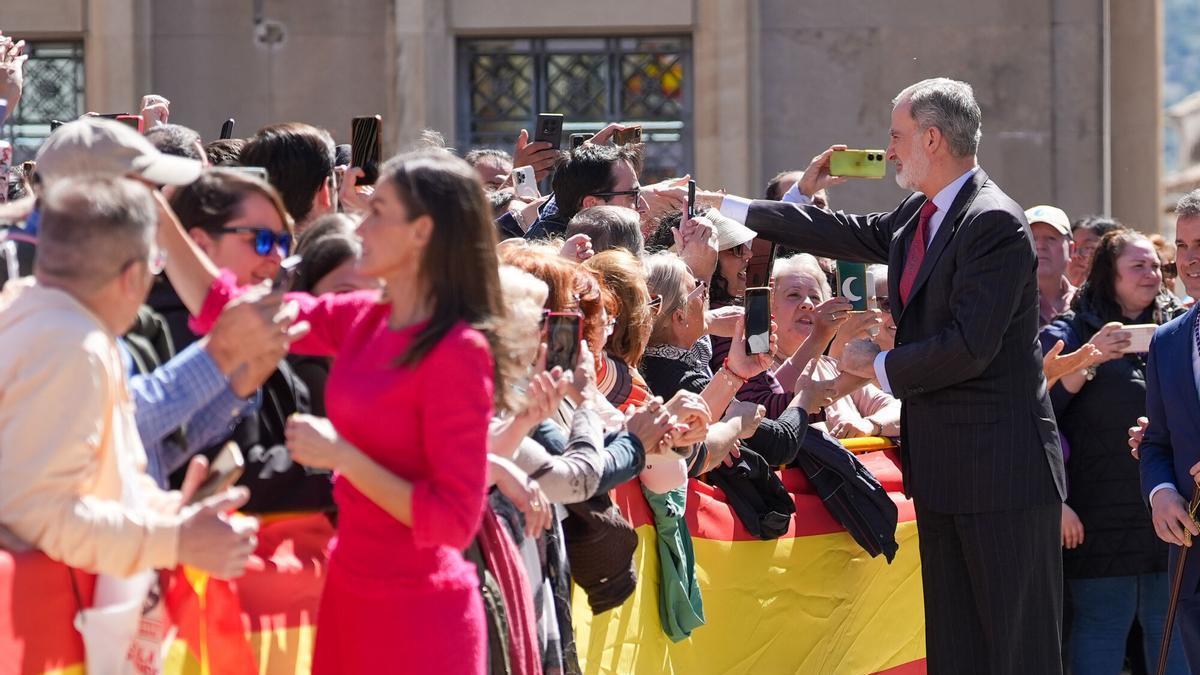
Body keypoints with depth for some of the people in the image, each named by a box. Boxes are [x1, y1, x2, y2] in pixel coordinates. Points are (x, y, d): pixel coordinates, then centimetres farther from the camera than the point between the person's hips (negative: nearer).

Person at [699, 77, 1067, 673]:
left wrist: (879, 365, -8)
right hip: (942, 468, 10)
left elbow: (968, 347, -24)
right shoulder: (922, 215, 12)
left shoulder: (995, 225, -17)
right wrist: (723, 205, 29)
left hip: (1001, 469, -10)